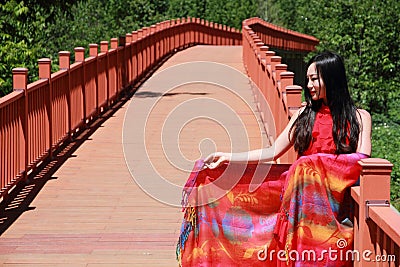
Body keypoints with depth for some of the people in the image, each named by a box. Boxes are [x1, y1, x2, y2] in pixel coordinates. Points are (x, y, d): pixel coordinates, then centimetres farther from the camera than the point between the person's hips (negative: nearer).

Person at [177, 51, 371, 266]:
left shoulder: (359, 117, 8)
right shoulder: (304, 114, 17)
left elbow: (363, 159, -6)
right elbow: (273, 152, 13)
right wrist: (228, 158, 7)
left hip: (337, 190, -4)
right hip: (299, 186, 4)